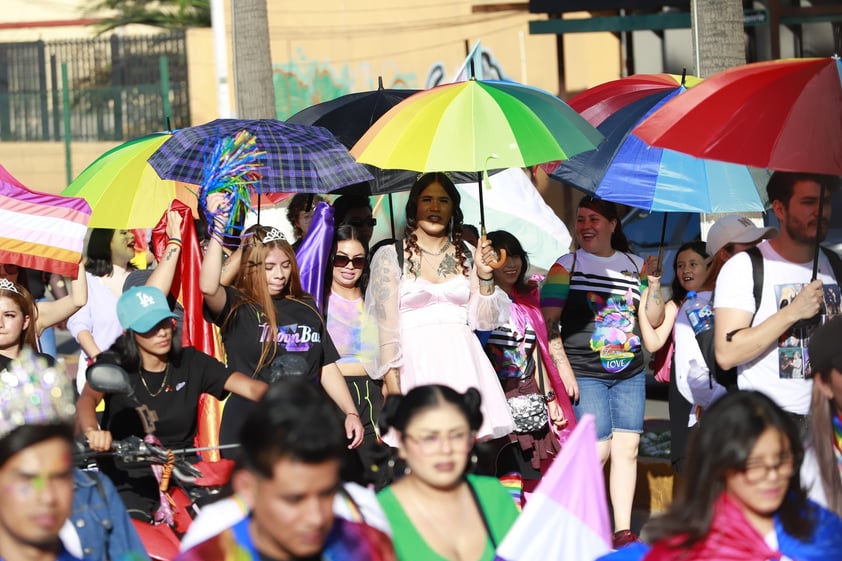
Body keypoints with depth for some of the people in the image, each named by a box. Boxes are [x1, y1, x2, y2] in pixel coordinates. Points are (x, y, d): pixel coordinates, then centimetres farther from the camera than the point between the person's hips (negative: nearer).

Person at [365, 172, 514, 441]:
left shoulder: (466, 255, 14)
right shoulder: (390, 256, 5)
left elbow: (484, 322, 11)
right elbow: (387, 328, -2)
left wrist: (484, 275, -3)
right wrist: (393, 390, -11)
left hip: (463, 364, 3)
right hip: (416, 365, -3)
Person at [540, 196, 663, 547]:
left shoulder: (634, 266, 13)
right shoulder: (566, 266, 2)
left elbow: (654, 320, 12)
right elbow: (549, 321, -4)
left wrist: (654, 282, -3)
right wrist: (563, 368, -12)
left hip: (630, 373, 4)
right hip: (585, 374, -4)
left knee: (627, 448, 0)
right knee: (599, 448, -10)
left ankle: (624, 531, 5)